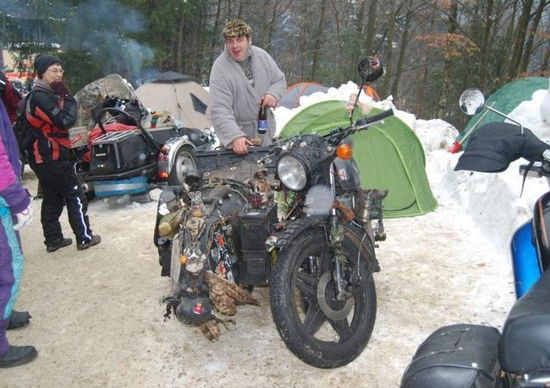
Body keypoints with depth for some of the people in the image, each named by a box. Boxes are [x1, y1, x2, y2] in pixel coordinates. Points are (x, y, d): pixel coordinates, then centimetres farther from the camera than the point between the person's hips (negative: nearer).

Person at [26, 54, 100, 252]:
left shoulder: (40, 95, 16)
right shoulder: (42, 96, -18)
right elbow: (65, 121, -27)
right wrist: (68, 97, -18)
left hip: (43, 156, 10)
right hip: (53, 156, -10)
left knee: (52, 199, 14)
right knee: (75, 196, -1)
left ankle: (53, 240, 21)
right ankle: (84, 238, 6)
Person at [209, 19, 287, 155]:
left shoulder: (262, 56, -4)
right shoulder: (220, 69, -19)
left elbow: (279, 80, 11)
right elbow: (219, 111, -25)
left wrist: (273, 93, -13)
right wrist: (235, 137, -39)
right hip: (238, 132, -5)